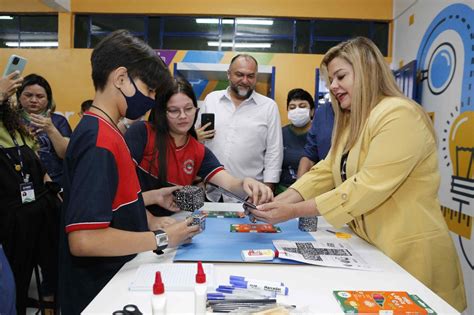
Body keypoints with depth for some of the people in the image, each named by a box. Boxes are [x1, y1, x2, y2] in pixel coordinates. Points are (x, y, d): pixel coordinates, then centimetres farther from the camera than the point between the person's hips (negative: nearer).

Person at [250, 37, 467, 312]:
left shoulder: (400, 116, -20)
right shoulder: (352, 121, 11)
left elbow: (368, 188, -28)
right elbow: (326, 171, 1)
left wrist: (295, 211, -27)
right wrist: (282, 200, -13)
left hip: (407, 252, -8)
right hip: (368, 247, 8)